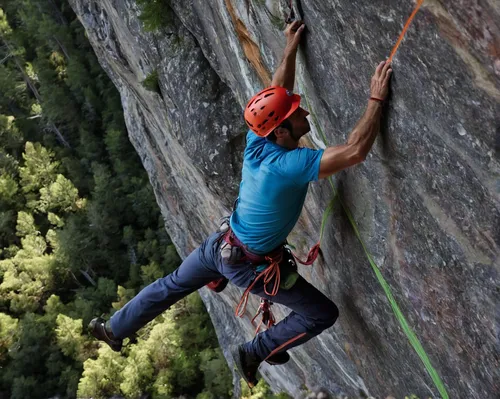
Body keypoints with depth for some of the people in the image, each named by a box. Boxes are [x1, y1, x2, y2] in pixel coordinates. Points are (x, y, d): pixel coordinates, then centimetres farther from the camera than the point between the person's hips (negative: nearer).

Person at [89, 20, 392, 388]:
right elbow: (355, 151, -43)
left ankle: (114, 330, 46)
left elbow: (278, 94, 2)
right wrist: (377, 99, -38)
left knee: (172, 285, 31)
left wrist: (291, 48, 2)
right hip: (253, 265, -6)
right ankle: (255, 353, 18)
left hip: (221, 244, 7)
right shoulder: (291, 165, -34)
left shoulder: (256, 145, -13)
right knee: (323, 314, 8)